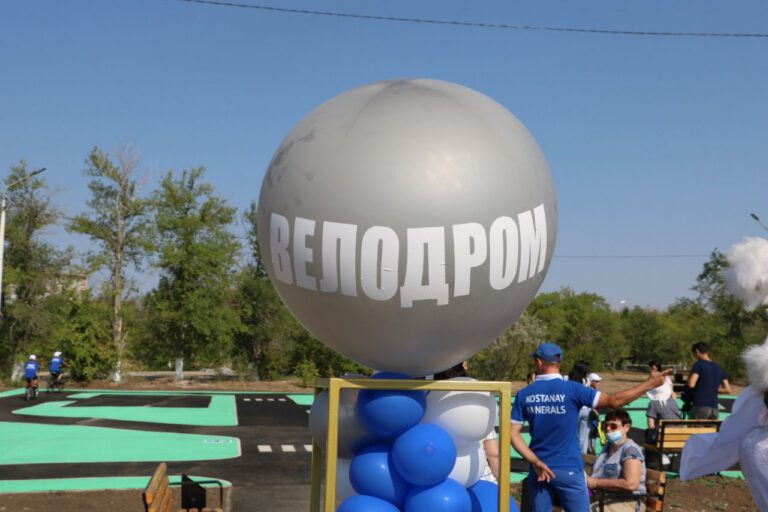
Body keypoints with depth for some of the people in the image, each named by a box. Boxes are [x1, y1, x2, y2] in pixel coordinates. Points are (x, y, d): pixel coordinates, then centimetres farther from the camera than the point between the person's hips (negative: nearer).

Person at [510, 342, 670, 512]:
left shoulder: (523, 395, -1)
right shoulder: (572, 389, -10)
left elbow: (513, 434, -4)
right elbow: (614, 401, -10)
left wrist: (535, 461, -6)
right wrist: (649, 384, -3)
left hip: (538, 470, 3)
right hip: (568, 469, -3)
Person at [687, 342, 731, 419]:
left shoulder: (699, 364, -5)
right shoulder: (719, 368, 14)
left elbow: (691, 384, -15)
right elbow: (728, 390, 14)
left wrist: (689, 377, 6)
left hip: (701, 406, -6)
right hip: (715, 408, 6)